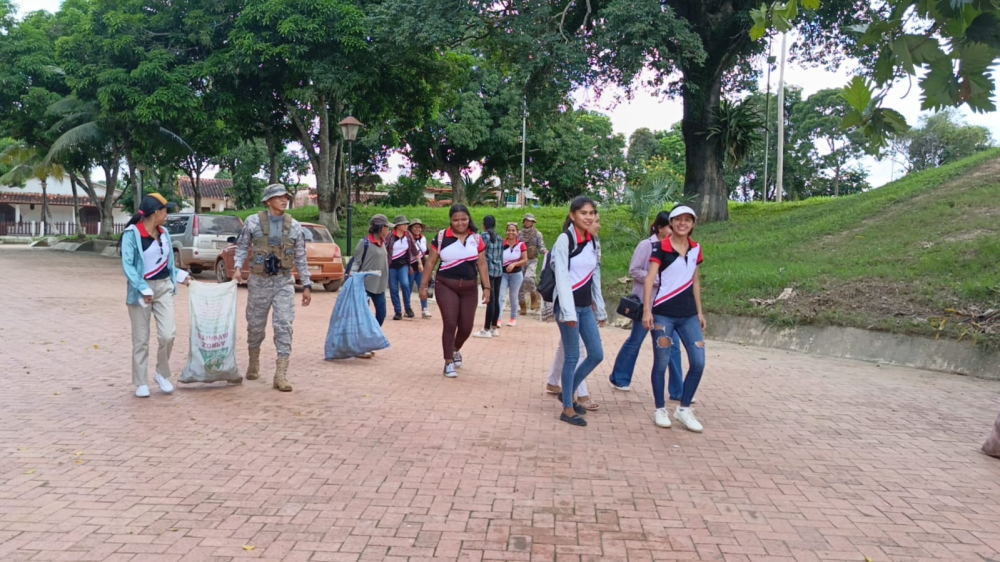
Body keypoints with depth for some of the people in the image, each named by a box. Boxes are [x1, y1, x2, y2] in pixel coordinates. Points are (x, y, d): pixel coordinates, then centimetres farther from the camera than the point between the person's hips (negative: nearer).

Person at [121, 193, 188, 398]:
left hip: (164, 287, 5)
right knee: (141, 339, 3)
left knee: (167, 334, -8)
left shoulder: (164, 233, 9)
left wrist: (180, 276, 14)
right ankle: (141, 383, 15)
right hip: (141, 289, -5)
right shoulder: (132, 233, -12)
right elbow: (127, 265, -16)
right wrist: (143, 289, -23)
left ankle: (162, 374, 14)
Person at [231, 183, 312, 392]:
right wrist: (238, 268, -14)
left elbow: (301, 258, 6)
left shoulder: (294, 226, 3)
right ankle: (254, 361, 36)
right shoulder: (253, 222, -2)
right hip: (259, 281, 0)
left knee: (284, 326, -8)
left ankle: (281, 374, -5)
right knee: (255, 324, 12)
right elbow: (242, 247, 4)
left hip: (284, 282, 1)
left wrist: (307, 285, 5)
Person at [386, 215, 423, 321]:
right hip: (391, 266, -1)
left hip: (403, 264, 1)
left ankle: (408, 307, -2)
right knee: (393, 289, 1)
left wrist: (419, 263, 11)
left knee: (405, 283, -21)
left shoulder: (408, 235, 2)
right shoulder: (390, 236, -9)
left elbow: (415, 249, 10)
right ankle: (398, 312, 12)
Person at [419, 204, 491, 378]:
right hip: (446, 286, -3)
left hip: (469, 288, 3)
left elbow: (482, 265, 5)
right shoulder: (441, 237, -4)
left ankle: (456, 350, 38)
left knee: (466, 327, 6)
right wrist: (424, 285, 0)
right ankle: (448, 362, 5)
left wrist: (487, 287, 0)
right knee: (450, 324, -9)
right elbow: (431, 262, 1)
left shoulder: (476, 239, 3)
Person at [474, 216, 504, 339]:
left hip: (488, 270, -7)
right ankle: (494, 328, 15)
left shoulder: (484, 236, -7)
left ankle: (486, 330, -4)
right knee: (495, 299, 10)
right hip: (498, 270, 7)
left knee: (490, 299, -8)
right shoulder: (500, 238, 13)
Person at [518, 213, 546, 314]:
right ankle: (523, 307, 12)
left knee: (528, 278, -28)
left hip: (532, 261, -3)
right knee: (520, 283, 1)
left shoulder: (537, 234, 0)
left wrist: (545, 251, -24)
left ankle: (535, 297, -4)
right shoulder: (520, 233, 7)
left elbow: (541, 247, -3)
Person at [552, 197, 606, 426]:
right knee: (572, 356, -2)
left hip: (586, 306, 7)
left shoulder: (593, 242, 11)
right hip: (568, 305, -7)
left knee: (597, 355, 8)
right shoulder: (565, 239, -11)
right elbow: (562, 277, -16)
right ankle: (567, 408, 11)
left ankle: (569, 392, 27)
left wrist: (600, 309, 16)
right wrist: (568, 311, -22)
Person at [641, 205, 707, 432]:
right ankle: (661, 409, 17)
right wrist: (647, 310, -20)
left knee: (698, 362, -1)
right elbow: (650, 279, -12)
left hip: (688, 315, 5)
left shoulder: (695, 249, 9)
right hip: (664, 313, -5)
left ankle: (684, 409, 14)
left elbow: (695, 282, 17)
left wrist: (700, 312, 17)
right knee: (662, 362, 2)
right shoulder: (662, 248, -7)